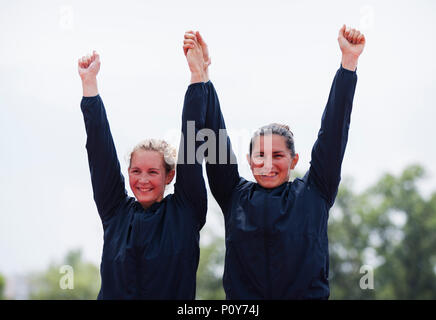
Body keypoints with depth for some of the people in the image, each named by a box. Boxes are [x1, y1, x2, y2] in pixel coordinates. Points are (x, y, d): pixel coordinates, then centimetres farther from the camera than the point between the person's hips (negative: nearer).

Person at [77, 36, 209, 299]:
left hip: (173, 296, -2)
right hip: (114, 295, 2)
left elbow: (191, 143, 1)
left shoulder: (185, 211, 5)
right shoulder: (116, 212, 10)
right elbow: (100, 151, 8)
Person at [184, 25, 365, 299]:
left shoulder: (313, 194, 9)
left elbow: (333, 131, 6)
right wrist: (200, 74, 2)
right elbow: (215, 139, 7)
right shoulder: (235, 197, 11)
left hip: (308, 294, 0)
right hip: (243, 299, 0)